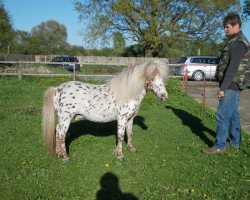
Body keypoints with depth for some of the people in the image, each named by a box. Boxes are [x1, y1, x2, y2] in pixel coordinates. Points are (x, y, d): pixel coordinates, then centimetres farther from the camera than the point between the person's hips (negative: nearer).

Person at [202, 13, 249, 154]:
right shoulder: (234, 41, 16)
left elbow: (232, 68, -22)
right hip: (233, 85, 10)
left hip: (231, 85, -10)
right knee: (233, 114, 15)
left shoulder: (238, 43, -15)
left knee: (222, 115, -7)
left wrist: (222, 88, -22)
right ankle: (235, 143, 26)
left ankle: (220, 146, 1)